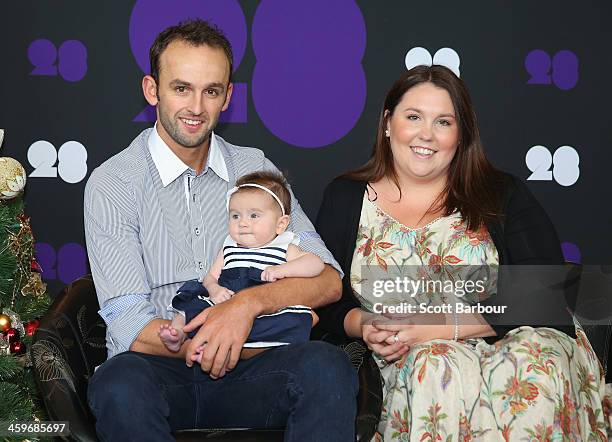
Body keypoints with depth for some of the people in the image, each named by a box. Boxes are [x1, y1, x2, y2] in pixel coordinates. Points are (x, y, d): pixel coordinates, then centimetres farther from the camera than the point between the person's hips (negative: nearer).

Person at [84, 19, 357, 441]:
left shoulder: (255, 169, 10)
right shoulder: (112, 183, -1)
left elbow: (328, 279, 1)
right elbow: (131, 327, -9)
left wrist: (249, 303, -19)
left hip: (244, 371, 3)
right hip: (159, 370, -2)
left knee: (326, 366, -29)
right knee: (120, 383, -38)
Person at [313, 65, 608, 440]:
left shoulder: (504, 196, 6)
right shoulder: (345, 198, 12)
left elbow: (548, 298, -6)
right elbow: (322, 303, 11)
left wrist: (440, 325, -16)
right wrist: (360, 324, -12)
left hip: (511, 342, 1)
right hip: (405, 362, 0)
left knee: (535, 362, -34)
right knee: (438, 366, -35)